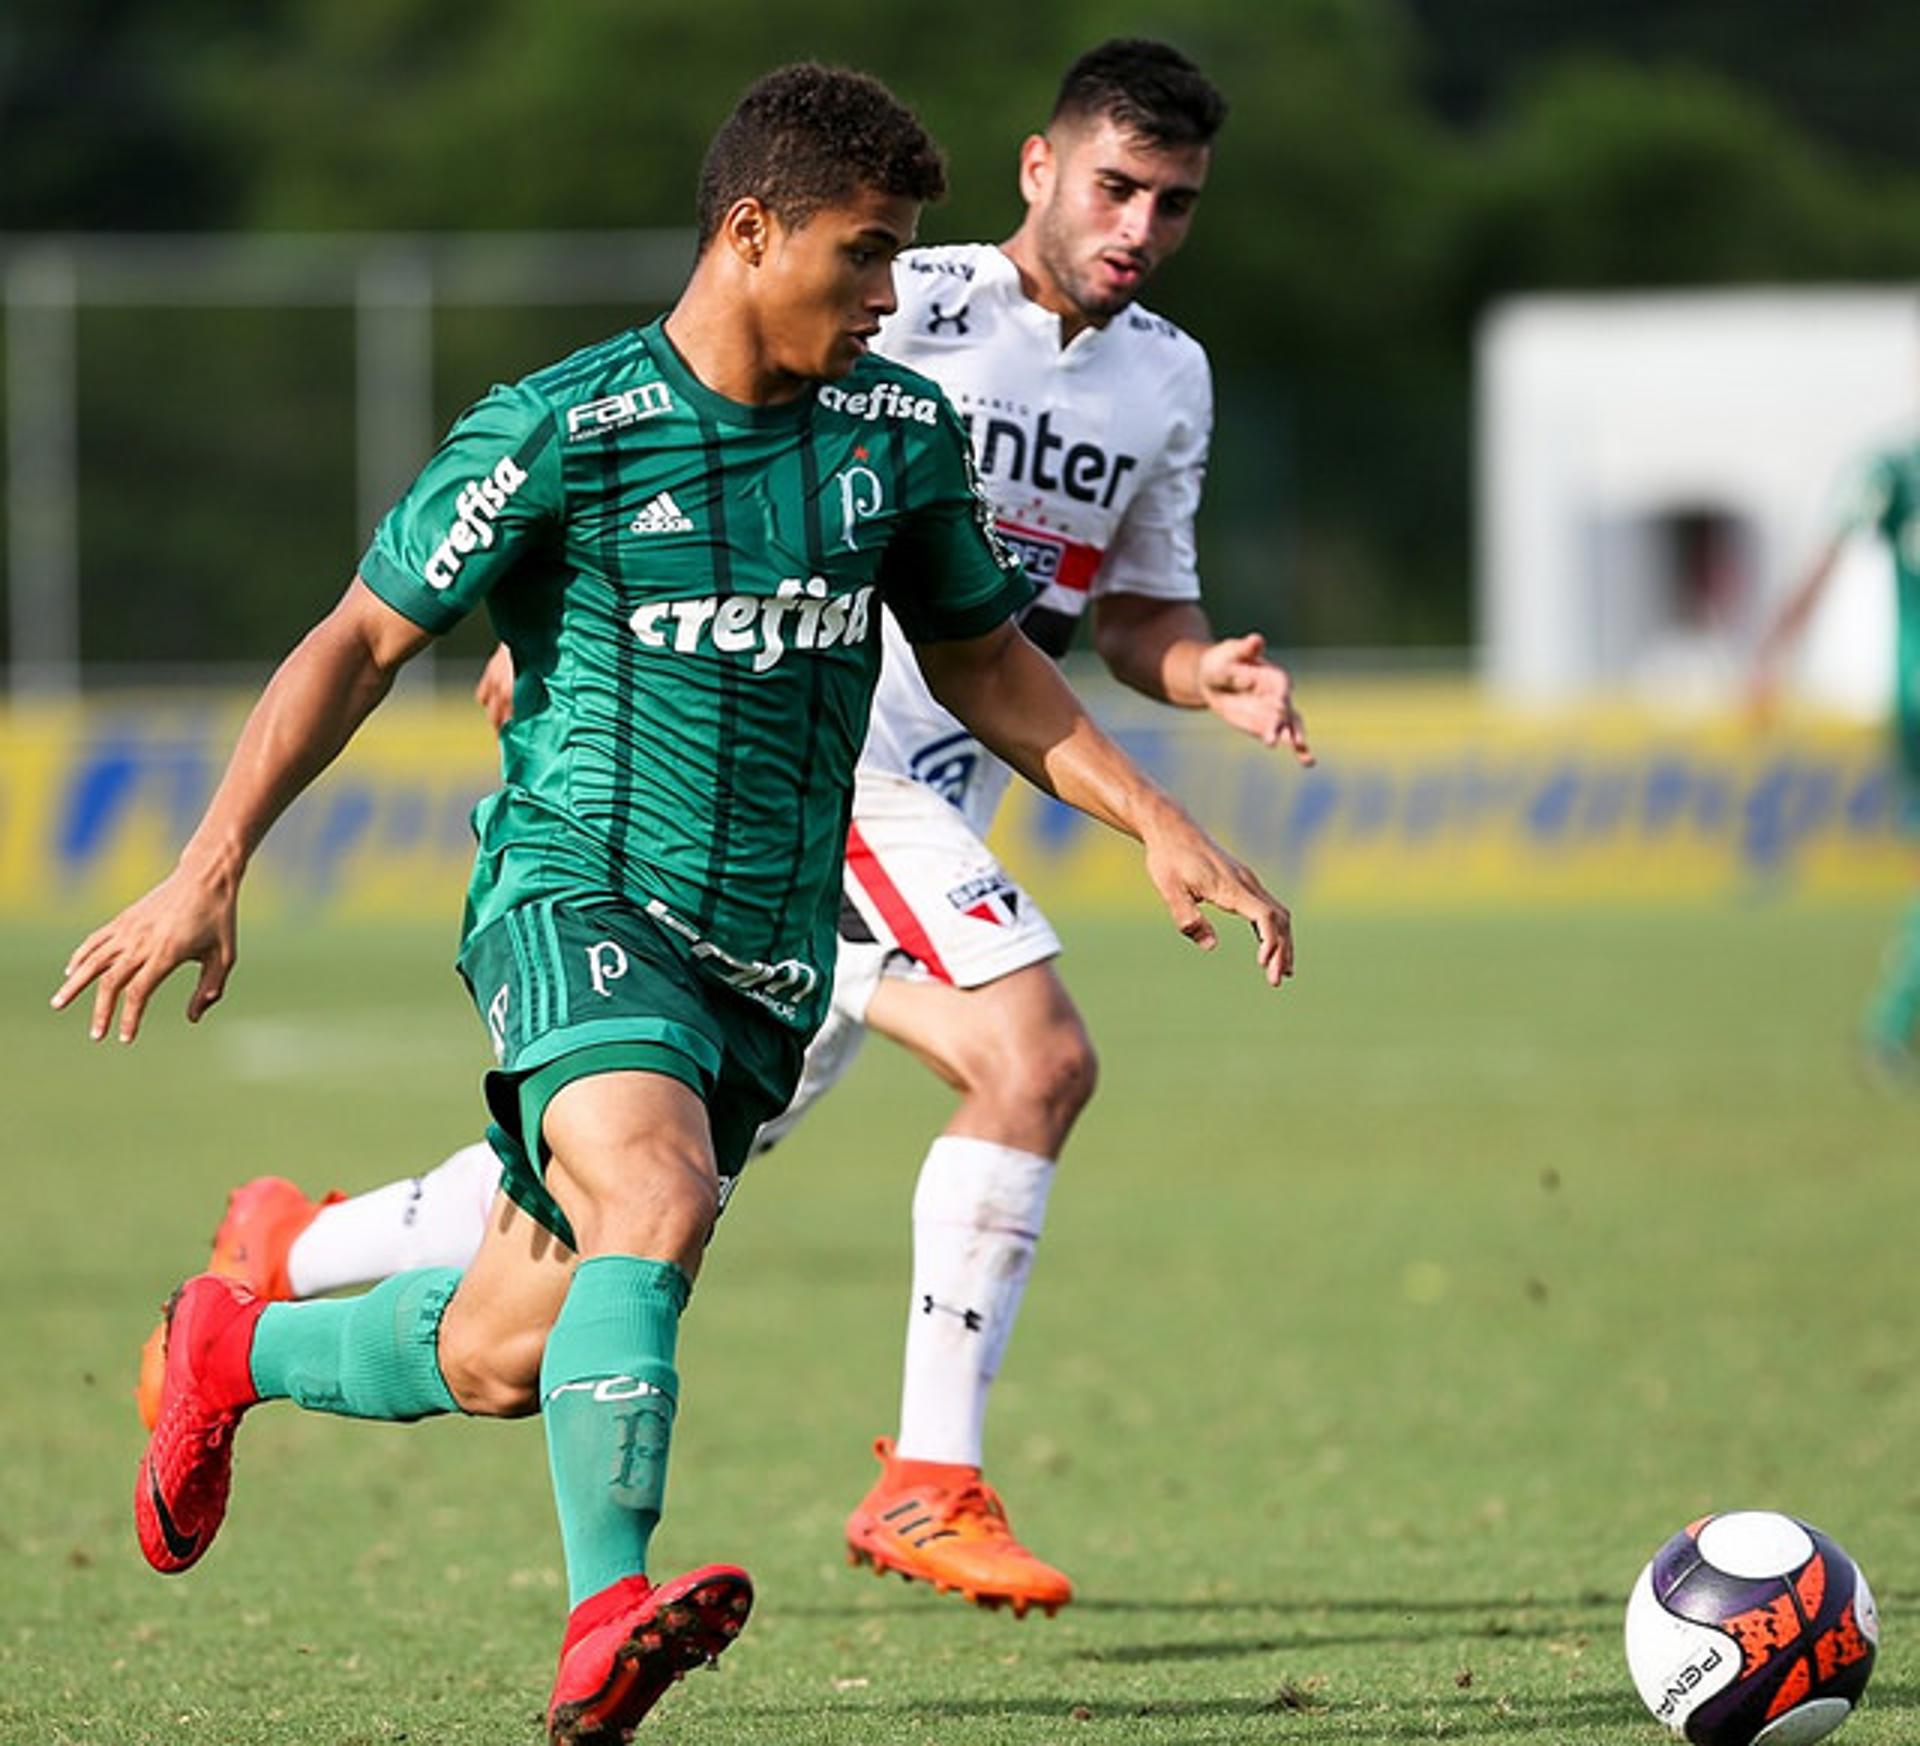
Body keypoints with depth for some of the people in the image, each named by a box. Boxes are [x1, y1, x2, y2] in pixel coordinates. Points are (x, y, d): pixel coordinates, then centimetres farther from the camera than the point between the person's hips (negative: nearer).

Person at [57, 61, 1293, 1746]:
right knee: (654, 1204, -34)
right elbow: (362, 641, -4)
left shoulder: (900, 436, 6)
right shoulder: (558, 433, -9)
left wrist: (1161, 828, 9)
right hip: (579, 895, -5)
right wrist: (209, 872, -10)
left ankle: (235, 1350, 36)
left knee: (507, 1355, 7)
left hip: (770, 952, 5)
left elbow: (984, 659, 20)